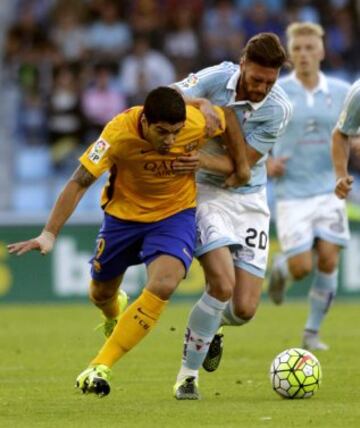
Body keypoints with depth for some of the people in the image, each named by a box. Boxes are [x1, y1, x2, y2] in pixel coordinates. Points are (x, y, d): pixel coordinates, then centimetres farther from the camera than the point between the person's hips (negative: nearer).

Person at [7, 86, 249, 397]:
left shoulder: (199, 123, -26)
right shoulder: (119, 132, -31)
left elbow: (228, 116, -2)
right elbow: (79, 183, -28)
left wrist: (241, 166, 2)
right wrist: (49, 234, -33)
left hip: (175, 213, 0)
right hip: (124, 213, 0)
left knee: (163, 285, -26)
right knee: (102, 293, 16)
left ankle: (100, 367, -17)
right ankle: (113, 315, 59)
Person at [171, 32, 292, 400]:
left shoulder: (278, 109, -13)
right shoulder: (216, 79, -14)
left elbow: (240, 165, -15)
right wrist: (197, 103, -26)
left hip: (249, 199, 2)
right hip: (206, 191, -2)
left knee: (244, 309, -5)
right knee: (223, 284, -23)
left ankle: (211, 326, 34)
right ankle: (188, 374, -5)